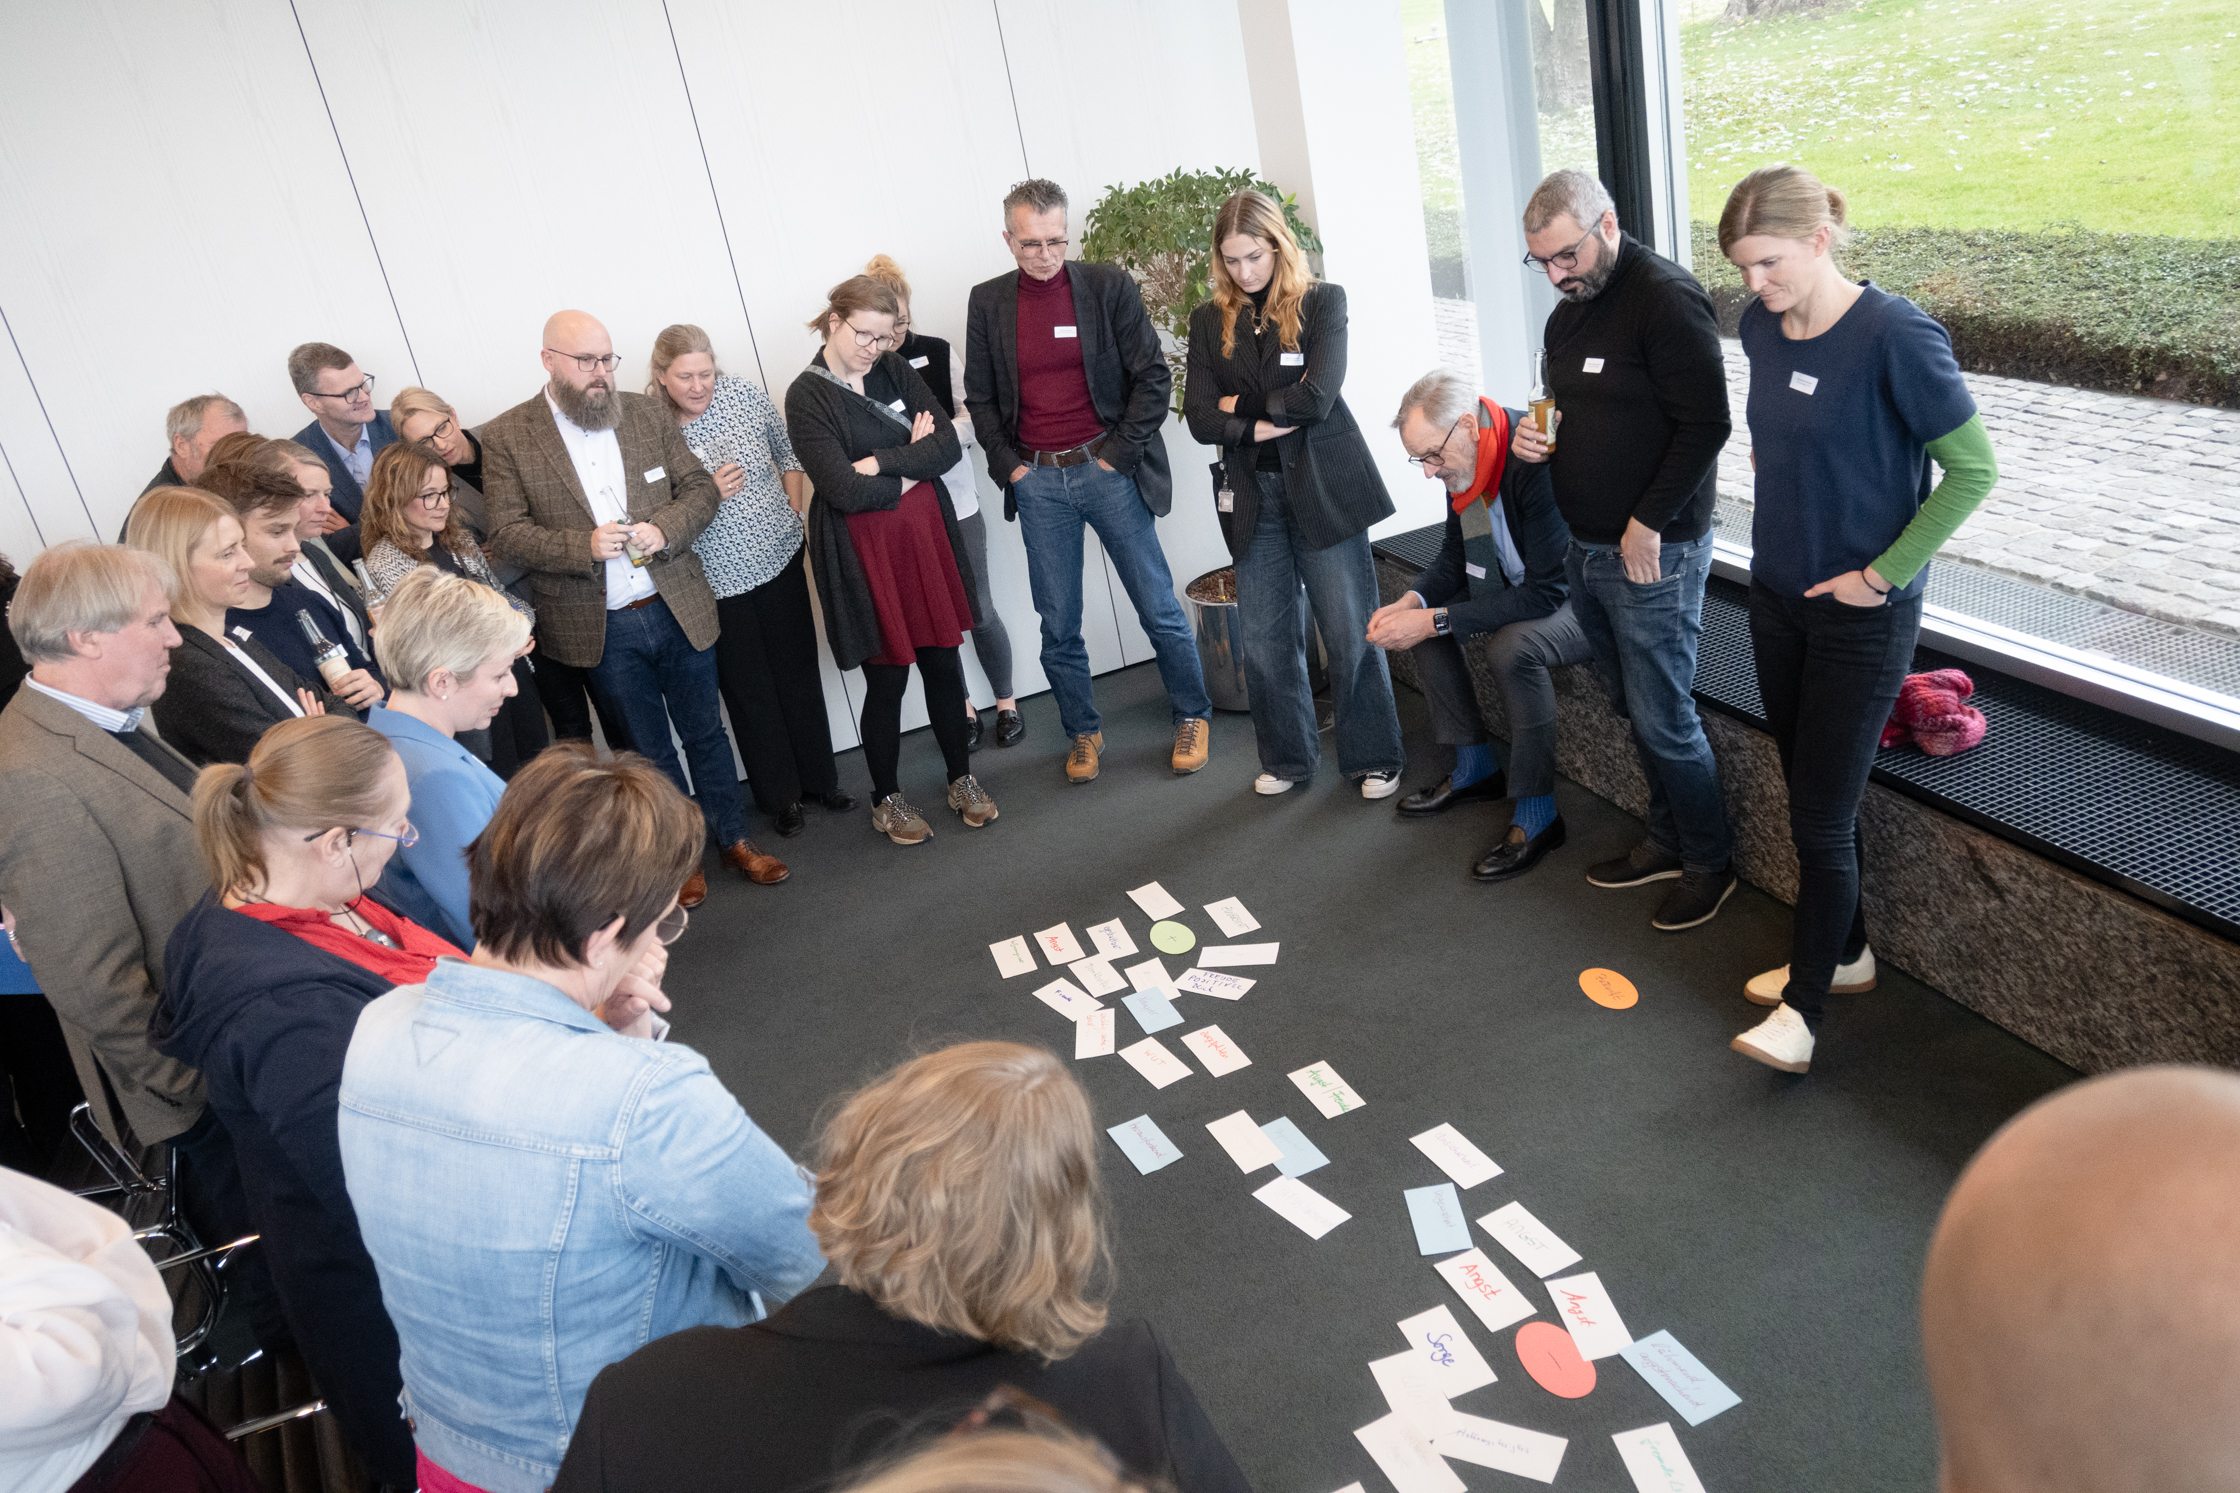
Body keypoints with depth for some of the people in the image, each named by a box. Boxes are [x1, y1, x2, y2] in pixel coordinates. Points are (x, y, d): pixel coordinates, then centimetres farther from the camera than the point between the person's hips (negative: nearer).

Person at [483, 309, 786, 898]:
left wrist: (664, 529, -16)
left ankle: (734, 839, 32)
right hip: (603, 628, -2)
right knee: (651, 749, 14)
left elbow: (700, 487, 4)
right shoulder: (506, 437, -6)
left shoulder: (646, 413, 3)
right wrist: (585, 545, -24)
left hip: (678, 606, 2)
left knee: (705, 731, 16)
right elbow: (507, 534, -10)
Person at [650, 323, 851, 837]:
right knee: (749, 691, 10)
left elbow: (787, 455, 11)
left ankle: (819, 779, 33)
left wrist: (794, 513, 4)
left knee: (800, 675, 15)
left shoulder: (746, 395, -5)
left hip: (779, 560, 3)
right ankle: (780, 795, 27)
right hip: (717, 580, -3)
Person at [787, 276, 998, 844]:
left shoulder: (895, 371, 5)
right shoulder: (807, 396, -9)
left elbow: (948, 444, -5)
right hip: (862, 551, -4)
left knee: (943, 662, 11)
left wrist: (880, 462, -16)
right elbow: (844, 489, -18)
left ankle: (960, 777, 30)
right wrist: (911, 469, -7)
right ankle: (886, 799, 23)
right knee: (886, 677, 4)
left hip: (925, 535, 5)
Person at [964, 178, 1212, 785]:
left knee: (1158, 608, 5)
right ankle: (1083, 733, 24)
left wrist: (1119, 455, -7)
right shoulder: (988, 302, 4)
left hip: (1107, 470, -2)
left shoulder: (1108, 285, -2)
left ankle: (1193, 717, 24)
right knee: (1058, 626, 7)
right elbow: (980, 398, 11)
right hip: (1036, 481, 2)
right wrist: (1007, 464, 0)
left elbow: (1154, 378, -2)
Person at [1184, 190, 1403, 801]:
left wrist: (1242, 404, -6)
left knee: (1352, 632, 1)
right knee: (1264, 638, 7)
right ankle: (1287, 757, 24)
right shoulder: (1210, 321, 8)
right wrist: (1264, 425, -13)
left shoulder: (1322, 302, -1)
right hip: (1252, 494, 3)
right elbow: (1200, 417, -1)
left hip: (1323, 487, -3)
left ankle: (1374, 758, 17)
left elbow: (1318, 394, -14)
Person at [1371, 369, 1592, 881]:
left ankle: (1536, 814, -17)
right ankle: (1475, 767, 12)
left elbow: (1546, 592, -32)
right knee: (1421, 611, -1)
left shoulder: (1540, 462, -33)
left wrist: (1437, 621, -32)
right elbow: (1455, 555, 7)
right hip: (1521, 584, 9)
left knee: (1514, 646, -34)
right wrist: (1413, 601, -14)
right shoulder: (1465, 459, -7)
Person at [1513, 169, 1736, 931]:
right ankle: (1667, 842, 32)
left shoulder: (1665, 298, -16)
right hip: (1587, 551, 9)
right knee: (1635, 710, 17)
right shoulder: (1568, 313, 13)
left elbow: (1705, 423, -21)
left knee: (1664, 719, 0)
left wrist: (1649, 522, -19)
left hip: (1653, 554, -8)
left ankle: (1709, 865, 18)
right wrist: (1537, 437, 2)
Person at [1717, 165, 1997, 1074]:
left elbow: (1973, 470, -15)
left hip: (1862, 616, -7)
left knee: (1821, 816, -1)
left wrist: (1884, 573, -15)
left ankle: (1803, 1006, 13)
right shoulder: (1761, 326, 1)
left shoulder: (1895, 336, -20)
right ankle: (1842, 950, 36)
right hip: (1777, 597, 7)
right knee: (1812, 796, 17)